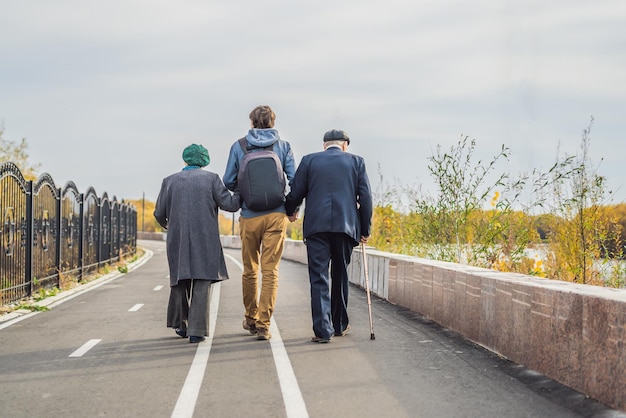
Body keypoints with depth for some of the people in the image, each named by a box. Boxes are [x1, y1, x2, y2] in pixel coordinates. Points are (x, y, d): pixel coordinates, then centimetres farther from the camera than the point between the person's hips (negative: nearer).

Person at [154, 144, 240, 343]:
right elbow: (229, 204, -3)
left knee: (180, 280, 18)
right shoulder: (211, 178, 0)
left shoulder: (170, 181, 6)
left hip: (178, 239, 3)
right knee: (202, 282, 0)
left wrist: (166, 224, 31)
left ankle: (180, 325, 26)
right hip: (205, 240, -2)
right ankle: (196, 330, -7)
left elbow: (159, 213, 8)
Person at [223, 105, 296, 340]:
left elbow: (229, 182, 3)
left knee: (250, 270, 14)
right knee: (270, 271, 0)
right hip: (276, 215, 0)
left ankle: (251, 318, 27)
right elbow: (295, 180, -2)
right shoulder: (283, 146, 3)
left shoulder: (239, 147, 3)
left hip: (249, 216, 1)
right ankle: (263, 324, -5)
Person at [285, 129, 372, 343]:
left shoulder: (309, 160, 8)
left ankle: (323, 329, -8)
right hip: (346, 226, 1)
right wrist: (365, 229, 11)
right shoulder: (356, 162, 9)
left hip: (316, 226, -1)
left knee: (319, 278, 0)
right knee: (340, 275, 16)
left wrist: (290, 212, 27)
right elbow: (365, 197, 3)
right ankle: (340, 324, 27)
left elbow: (295, 193, 6)